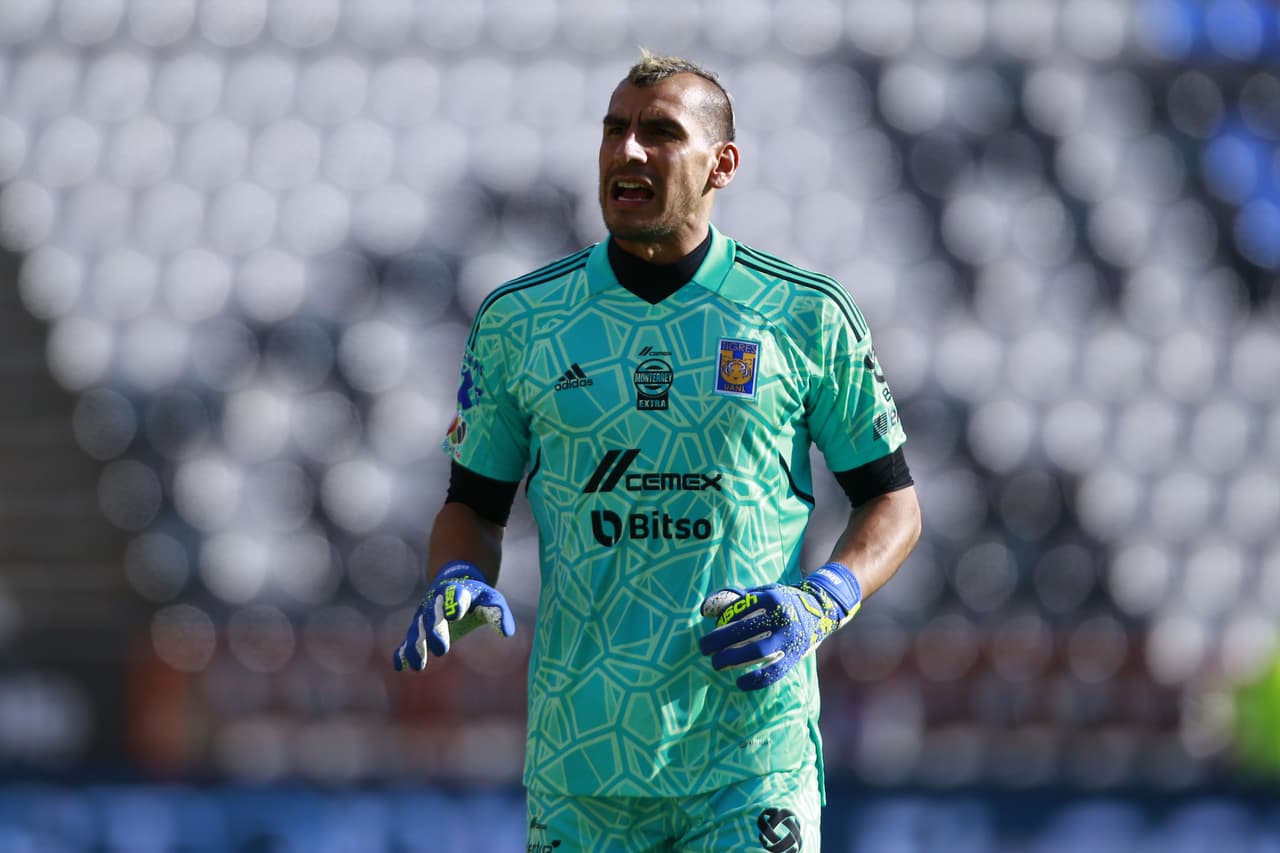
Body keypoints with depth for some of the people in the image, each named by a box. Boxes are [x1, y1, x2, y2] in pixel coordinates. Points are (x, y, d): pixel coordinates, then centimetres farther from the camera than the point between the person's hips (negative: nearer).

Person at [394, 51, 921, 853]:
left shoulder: (805, 315, 1)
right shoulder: (517, 320, 5)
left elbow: (892, 500, 9)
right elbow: (475, 506, 14)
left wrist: (820, 605, -9)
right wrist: (457, 583, -7)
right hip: (579, 752, 2)